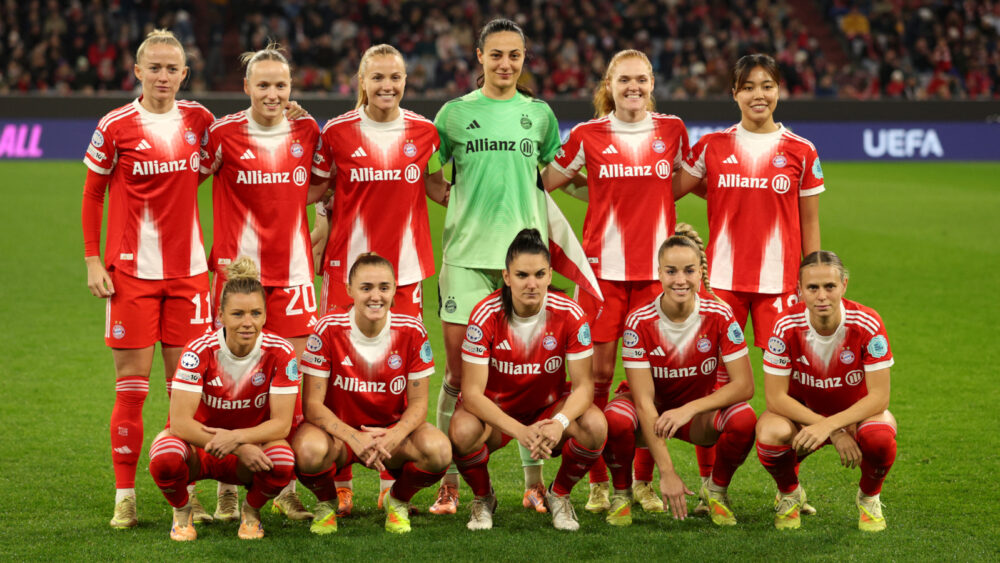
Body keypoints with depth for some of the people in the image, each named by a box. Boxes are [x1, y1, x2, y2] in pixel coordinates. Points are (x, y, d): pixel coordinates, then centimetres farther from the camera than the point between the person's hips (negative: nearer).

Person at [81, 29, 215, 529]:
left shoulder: (199, 119, 5)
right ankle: (125, 496, 5)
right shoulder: (115, 127, -4)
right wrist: (93, 259, -3)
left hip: (187, 270, 3)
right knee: (131, 385, -2)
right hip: (131, 270, -3)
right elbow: (92, 195, 3)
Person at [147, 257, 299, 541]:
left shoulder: (280, 353, -16)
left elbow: (281, 423, -16)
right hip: (198, 445, -1)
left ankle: (250, 512, 2)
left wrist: (236, 437, -35)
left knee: (282, 462, -34)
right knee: (165, 458, -35)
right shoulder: (200, 351, -19)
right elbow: (179, 421, -24)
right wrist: (241, 450, -32)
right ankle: (182, 512, 1)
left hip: (253, 443, 1)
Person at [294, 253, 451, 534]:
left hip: (392, 430, 1)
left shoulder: (411, 331, -11)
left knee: (438, 450, -30)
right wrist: (354, 438, -32)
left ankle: (398, 501, 5)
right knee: (309, 449, -37)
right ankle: (326, 504, 1)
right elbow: (313, 404, -15)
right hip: (339, 429, -1)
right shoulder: (329, 329, -16)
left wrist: (393, 437, -29)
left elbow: (418, 403, -7)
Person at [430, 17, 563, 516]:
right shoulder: (455, 112, 6)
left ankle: (534, 482, 9)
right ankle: (449, 483, 5)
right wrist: (456, 200, 0)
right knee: (458, 371, -2)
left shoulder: (539, 114, 10)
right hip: (465, 255, -1)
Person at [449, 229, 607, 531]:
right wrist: (519, 430, -39)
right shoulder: (486, 315, -22)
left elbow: (583, 385, -16)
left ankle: (558, 494, 1)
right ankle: (483, 497, -1)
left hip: (549, 406, 1)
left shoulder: (570, 315, -18)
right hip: (495, 411, -1)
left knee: (595, 425, -30)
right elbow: (472, 392, -24)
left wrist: (560, 423, -39)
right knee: (463, 430, -35)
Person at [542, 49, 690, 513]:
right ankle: (598, 483, 6)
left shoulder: (672, 130, 6)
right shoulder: (587, 136, 1)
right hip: (603, 266, -1)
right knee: (599, 372, -3)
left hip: (657, 267, 2)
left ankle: (643, 480, 12)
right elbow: (544, 184, 10)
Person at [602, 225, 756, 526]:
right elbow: (644, 400, -24)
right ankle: (622, 493, -5)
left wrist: (690, 409, -31)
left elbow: (744, 385, -17)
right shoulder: (640, 321, -21)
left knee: (744, 419, -30)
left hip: (698, 409, 1)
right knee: (615, 419, -36)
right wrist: (667, 472, -31)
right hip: (651, 412, -1)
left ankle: (716, 489, 0)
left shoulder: (719, 316, -18)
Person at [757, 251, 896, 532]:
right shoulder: (787, 326, -21)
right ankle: (789, 494, 4)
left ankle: (869, 498, 1)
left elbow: (879, 397, -23)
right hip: (801, 412, 0)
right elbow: (776, 397, -19)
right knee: (769, 434, -33)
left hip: (857, 412, 0)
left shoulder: (867, 324, -23)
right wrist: (837, 434, -27)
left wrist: (829, 426, -36)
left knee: (880, 436, -36)